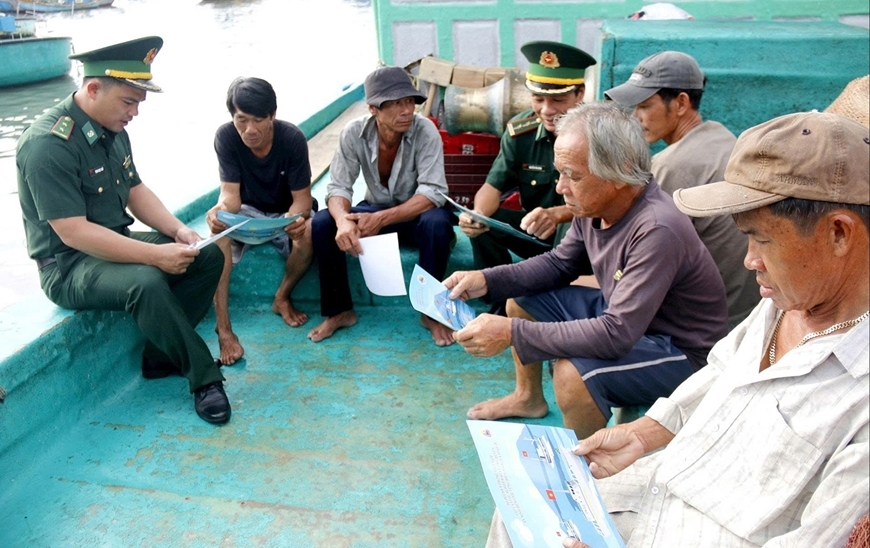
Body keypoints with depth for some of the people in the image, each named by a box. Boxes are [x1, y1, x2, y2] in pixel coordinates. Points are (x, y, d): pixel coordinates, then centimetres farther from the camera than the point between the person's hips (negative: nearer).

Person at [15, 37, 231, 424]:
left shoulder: (112, 129, 3)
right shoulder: (49, 144, -23)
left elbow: (135, 190, 11)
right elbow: (73, 233, -27)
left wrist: (177, 230, -7)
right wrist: (155, 255, -30)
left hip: (115, 244, 9)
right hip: (68, 265, -8)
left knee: (208, 256, -5)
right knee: (145, 282, -36)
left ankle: (161, 356, 0)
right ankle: (204, 377, -18)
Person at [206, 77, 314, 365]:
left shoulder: (292, 138, -22)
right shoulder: (226, 137, -19)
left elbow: (302, 198, -20)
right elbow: (230, 194, -21)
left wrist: (296, 217, -44)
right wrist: (220, 209, -46)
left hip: (286, 212, 0)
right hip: (248, 211, 1)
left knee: (309, 233, -34)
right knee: (218, 228, -32)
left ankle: (282, 298, -4)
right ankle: (223, 328, -30)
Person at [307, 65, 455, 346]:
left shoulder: (425, 131, -23)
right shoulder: (354, 133, -16)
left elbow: (433, 193, -28)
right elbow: (338, 186, -16)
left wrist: (382, 219, -39)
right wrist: (342, 219, -39)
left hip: (417, 212, -2)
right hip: (374, 210, 3)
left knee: (438, 225, -36)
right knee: (321, 224, -21)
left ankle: (432, 311, -17)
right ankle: (340, 311, -5)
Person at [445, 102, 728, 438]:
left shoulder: (657, 230, -35)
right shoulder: (594, 207, -11)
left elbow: (616, 335, -37)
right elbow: (558, 264, 5)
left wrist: (512, 334, -37)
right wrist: (487, 280, -10)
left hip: (682, 352, -8)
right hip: (622, 315, 8)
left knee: (573, 372, -33)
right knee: (519, 298, 8)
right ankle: (528, 397, 30)